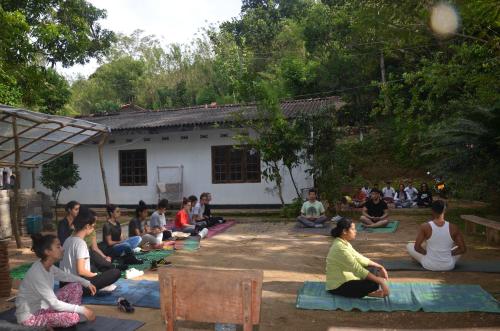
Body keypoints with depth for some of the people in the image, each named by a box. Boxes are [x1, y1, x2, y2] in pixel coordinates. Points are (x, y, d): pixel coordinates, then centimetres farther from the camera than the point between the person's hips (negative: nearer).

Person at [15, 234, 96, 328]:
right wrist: (82, 310, -28)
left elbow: (65, 276, 15)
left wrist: (87, 283, 3)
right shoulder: (37, 273, -31)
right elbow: (54, 304, -30)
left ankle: (72, 325, 6)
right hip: (30, 316, -9)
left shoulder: (48, 266, -5)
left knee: (76, 286, 3)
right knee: (74, 317, -28)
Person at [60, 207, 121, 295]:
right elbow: (81, 271, -21)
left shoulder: (68, 240, 9)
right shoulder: (80, 243, -16)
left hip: (64, 285, 9)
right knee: (116, 272, -13)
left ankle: (101, 285, 13)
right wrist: (96, 275, -4)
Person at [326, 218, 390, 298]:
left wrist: (379, 267, 4)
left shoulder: (345, 243, 6)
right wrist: (380, 281, -24)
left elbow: (359, 258, 11)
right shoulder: (340, 248, -25)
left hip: (346, 280, 10)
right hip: (339, 287, -10)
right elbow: (357, 269, -27)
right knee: (373, 284, -24)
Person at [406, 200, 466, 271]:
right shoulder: (453, 228, -12)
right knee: (460, 248, 31)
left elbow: (417, 247, -13)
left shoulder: (425, 227, -16)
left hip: (429, 265, -2)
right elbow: (463, 249, -4)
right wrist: (450, 253, 11)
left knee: (409, 246, 21)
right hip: (449, 266, 2)